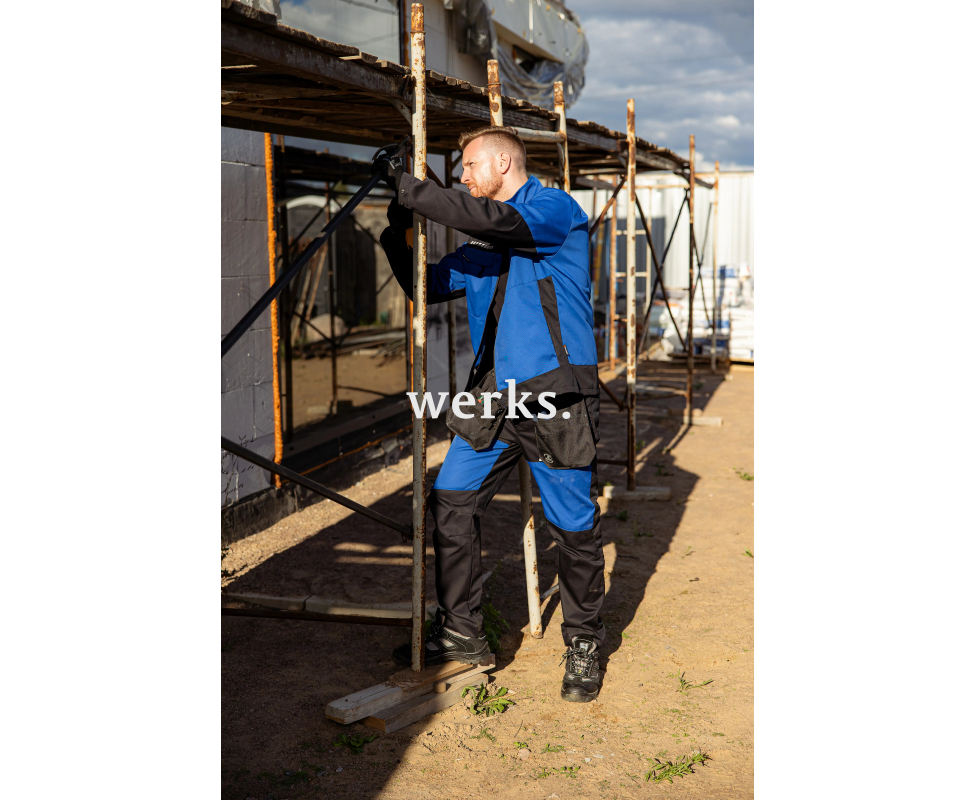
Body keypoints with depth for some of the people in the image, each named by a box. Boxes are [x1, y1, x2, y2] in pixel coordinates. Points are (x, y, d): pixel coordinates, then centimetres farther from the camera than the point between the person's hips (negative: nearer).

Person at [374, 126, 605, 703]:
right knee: (451, 504, 3)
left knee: (574, 527, 2)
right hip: (495, 400, 7)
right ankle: (461, 633, 17)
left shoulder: (557, 209, -6)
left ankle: (584, 645, 21)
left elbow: (496, 221, -25)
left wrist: (408, 187, -20)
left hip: (557, 402, -7)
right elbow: (427, 287, 23)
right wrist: (401, 235, 6)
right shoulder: (481, 246, 17)